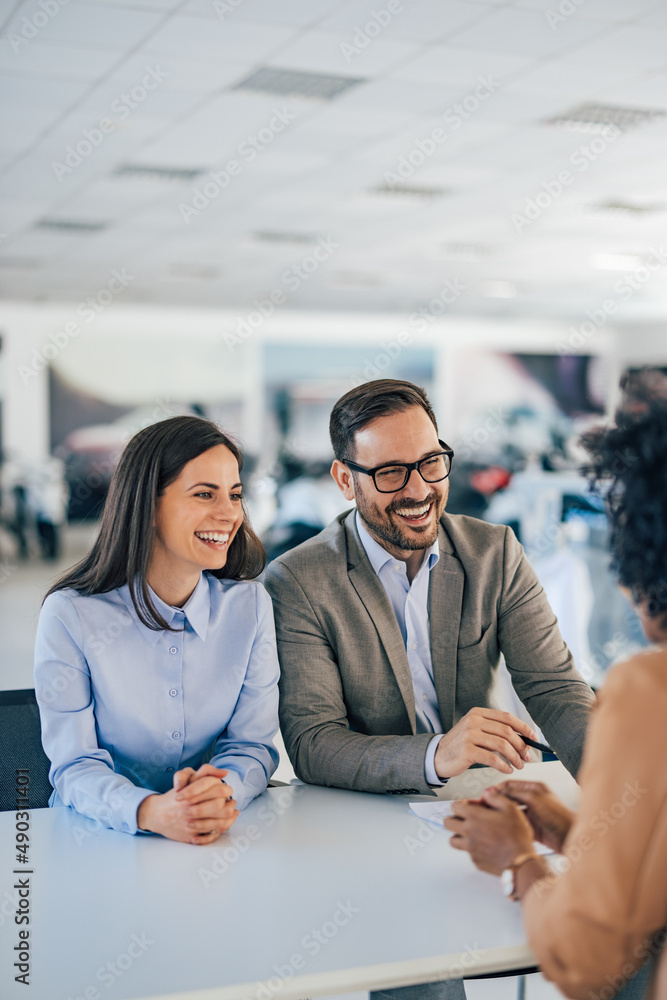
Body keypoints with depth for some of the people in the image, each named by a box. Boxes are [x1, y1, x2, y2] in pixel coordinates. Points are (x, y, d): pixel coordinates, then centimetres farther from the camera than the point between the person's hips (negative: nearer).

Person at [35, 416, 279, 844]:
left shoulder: (250, 605, 1)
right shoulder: (70, 615, -8)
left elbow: (253, 743, 1)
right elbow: (75, 766, -9)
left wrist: (223, 791, -22)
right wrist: (150, 811, -30)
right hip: (102, 842, -2)